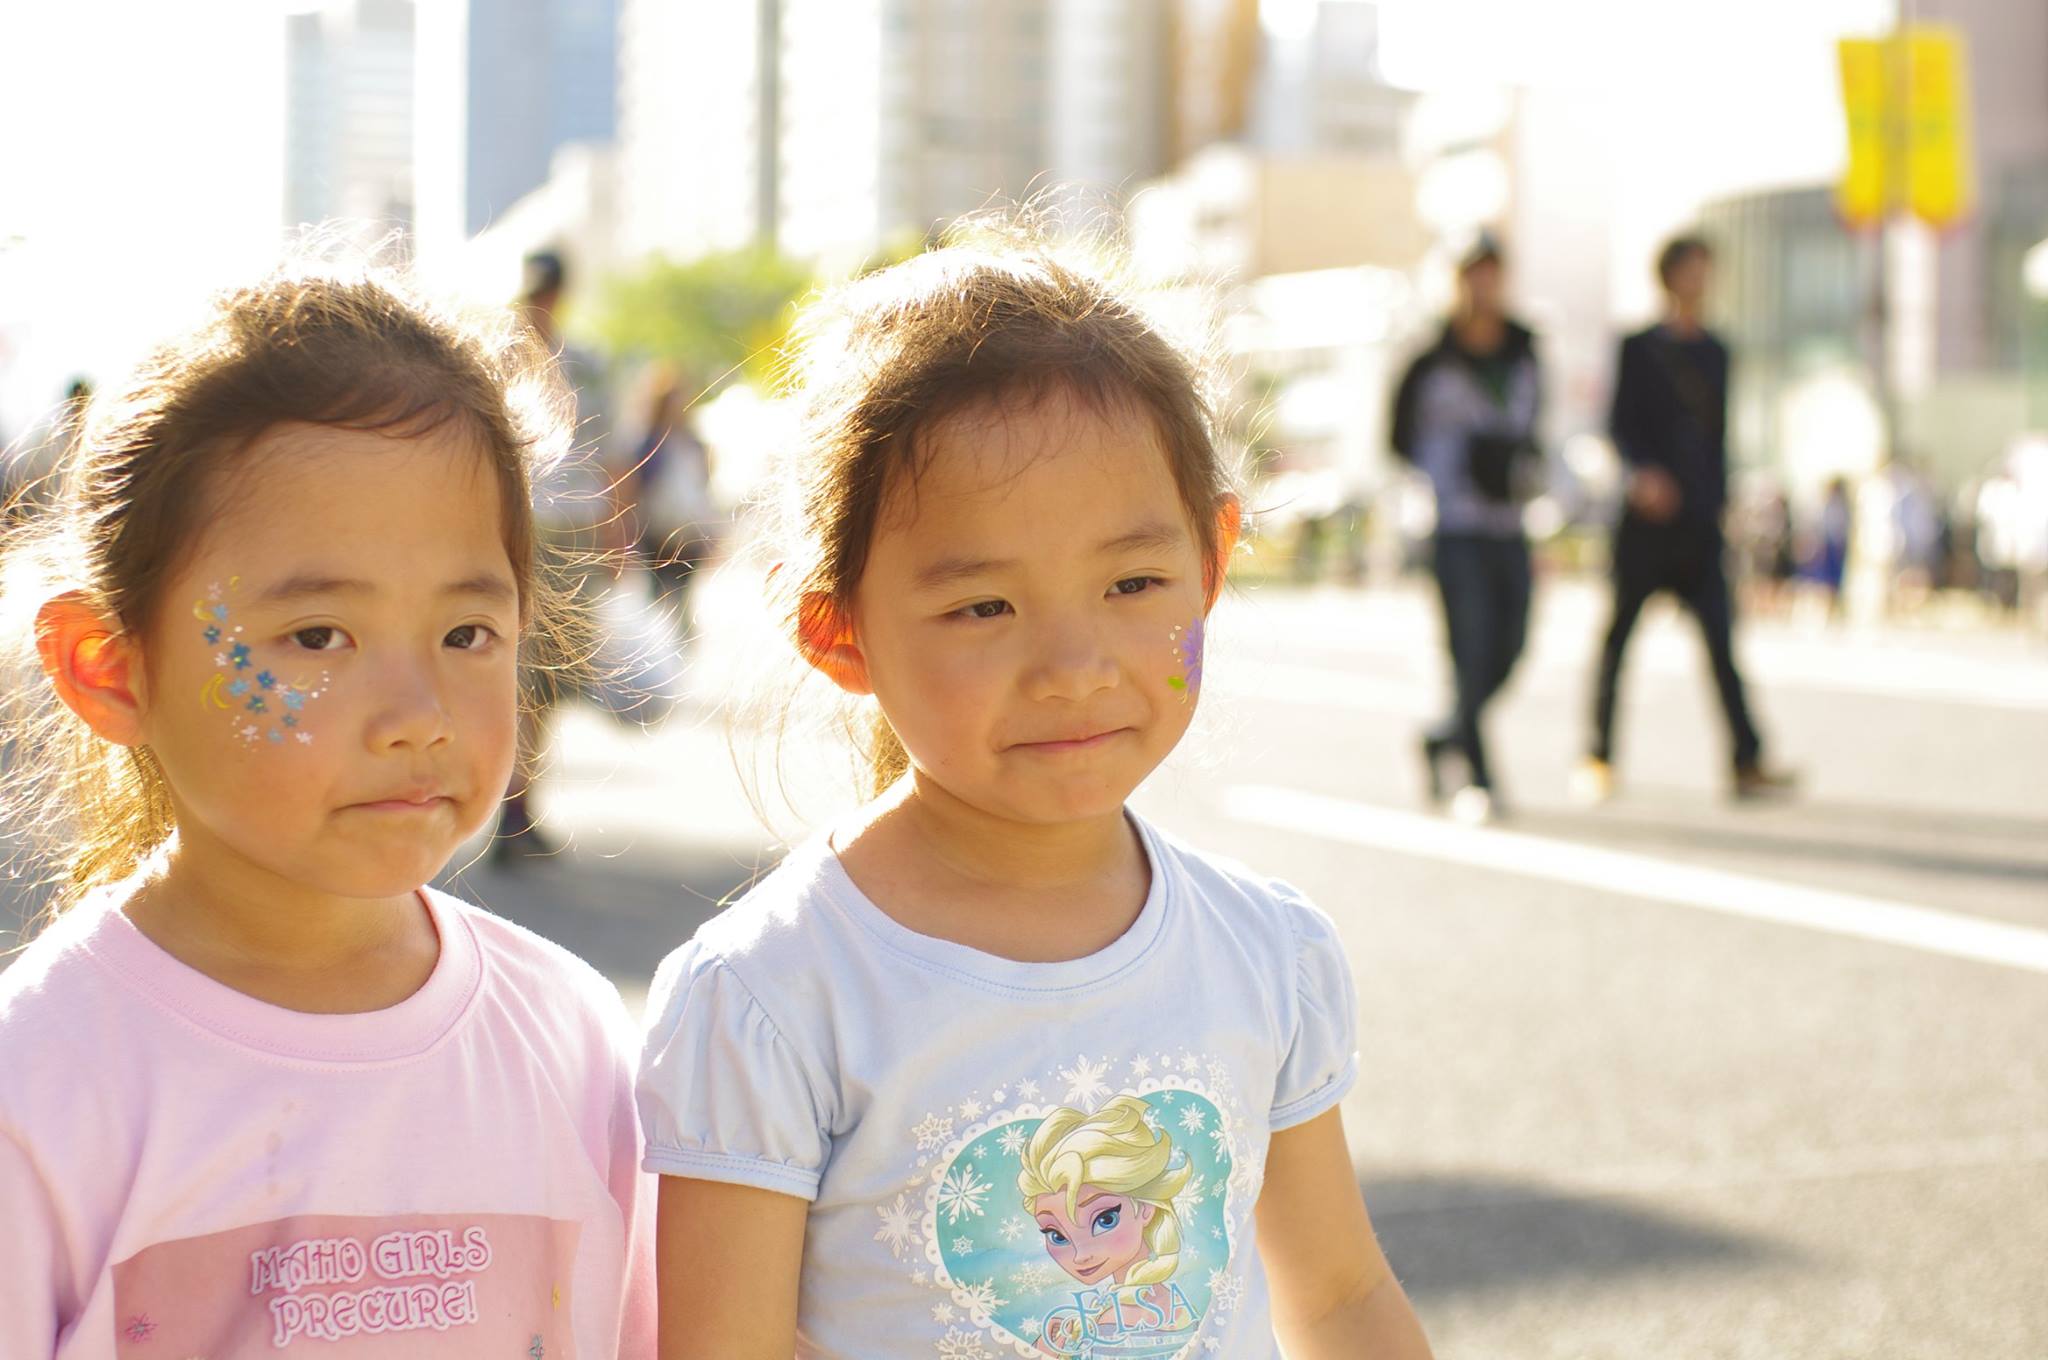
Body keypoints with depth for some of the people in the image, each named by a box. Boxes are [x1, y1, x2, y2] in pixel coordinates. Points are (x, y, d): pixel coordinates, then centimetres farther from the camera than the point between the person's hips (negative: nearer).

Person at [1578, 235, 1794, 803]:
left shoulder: (1715, 352, 15)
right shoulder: (1640, 348, 1)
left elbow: (1718, 432, 19)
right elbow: (1620, 424, -5)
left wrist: (1719, 500, 14)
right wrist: (1643, 472, -22)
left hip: (1699, 521, 3)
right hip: (1647, 512, -3)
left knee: (1720, 637, -7)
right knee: (1620, 632, 4)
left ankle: (1746, 762, -12)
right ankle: (1599, 755, 15)